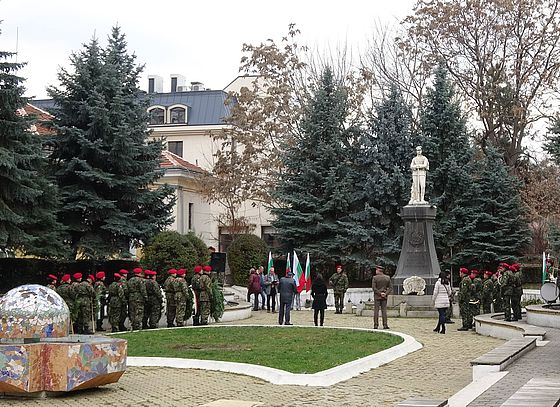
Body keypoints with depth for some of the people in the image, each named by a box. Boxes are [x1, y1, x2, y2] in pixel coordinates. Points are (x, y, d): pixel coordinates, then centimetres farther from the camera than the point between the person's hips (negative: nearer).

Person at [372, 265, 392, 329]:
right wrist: (385, 294, -8)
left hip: (377, 296, -3)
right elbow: (390, 288, 0)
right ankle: (385, 325, -1)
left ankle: (376, 325, -1)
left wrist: (380, 293, -10)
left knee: (376, 311, 1)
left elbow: (374, 288, -13)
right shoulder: (387, 278, 3)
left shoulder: (375, 278, -9)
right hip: (384, 297, 3)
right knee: (384, 310, 5)